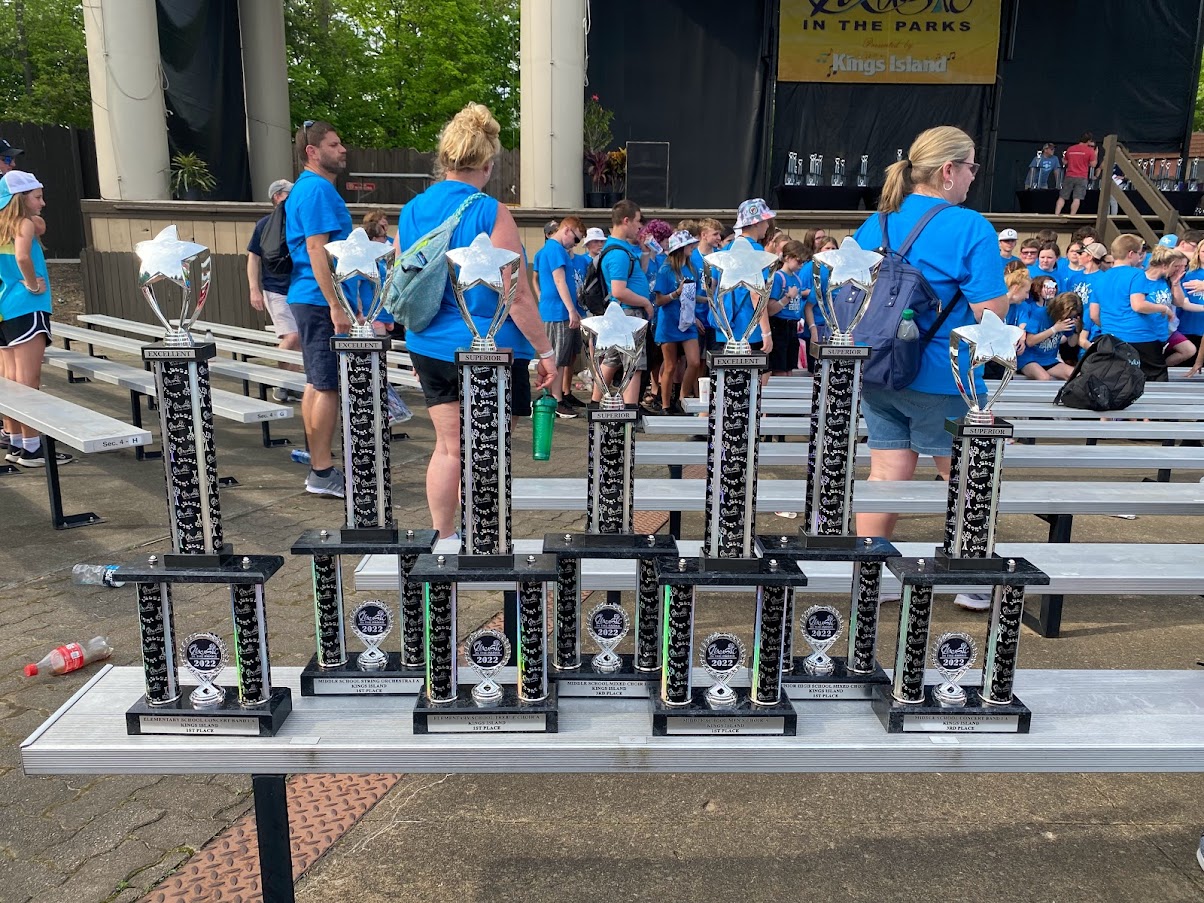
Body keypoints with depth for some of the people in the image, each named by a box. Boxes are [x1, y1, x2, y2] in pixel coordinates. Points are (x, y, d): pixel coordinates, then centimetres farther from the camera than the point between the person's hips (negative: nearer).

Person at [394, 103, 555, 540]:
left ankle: (441, 540, 26)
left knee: (449, 448, 17)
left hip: (430, 349, 6)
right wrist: (546, 351, -9)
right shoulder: (489, 213, -15)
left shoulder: (411, 212, 5)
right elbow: (516, 296, -17)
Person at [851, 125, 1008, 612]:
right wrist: (1006, 290, 5)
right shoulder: (970, 228, -13)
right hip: (941, 381, -5)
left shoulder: (873, 225, 7)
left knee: (886, 476, 11)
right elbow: (992, 313, -15)